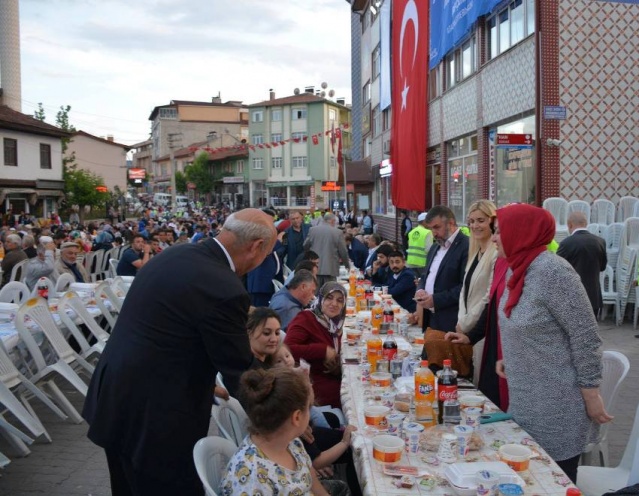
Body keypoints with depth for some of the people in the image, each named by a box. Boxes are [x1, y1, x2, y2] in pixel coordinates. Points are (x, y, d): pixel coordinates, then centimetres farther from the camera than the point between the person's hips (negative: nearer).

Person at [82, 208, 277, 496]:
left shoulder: (175, 255, 5)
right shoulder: (225, 290, -23)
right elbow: (241, 371, -14)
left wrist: (206, 383, 25)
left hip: (113, 402, 9)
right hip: (154, 418, -9)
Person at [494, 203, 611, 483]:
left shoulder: (552, 270, -20)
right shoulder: (520, 269, 6)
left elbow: (586, 338, -19)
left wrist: (591, 396, -17)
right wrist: (511, 358, 9)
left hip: (556, 410, -8)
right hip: (527, 403, 8)